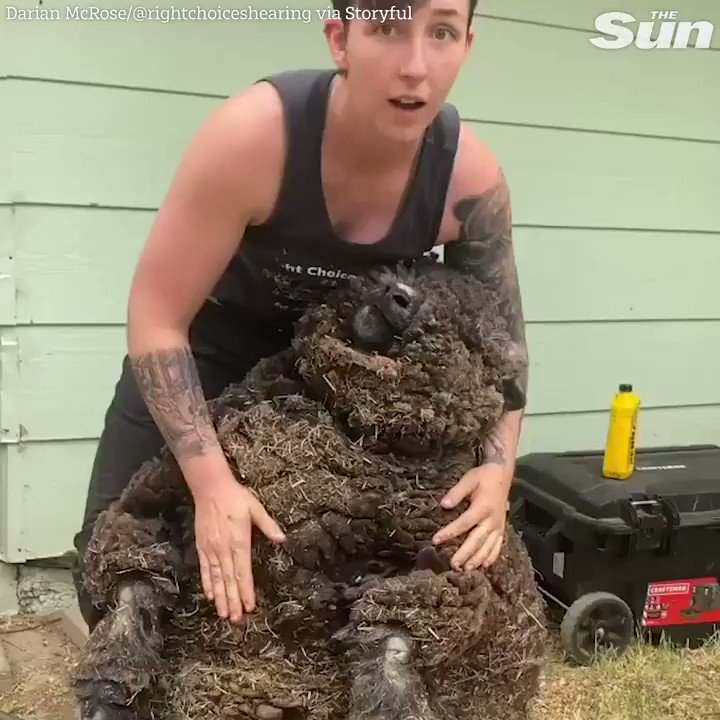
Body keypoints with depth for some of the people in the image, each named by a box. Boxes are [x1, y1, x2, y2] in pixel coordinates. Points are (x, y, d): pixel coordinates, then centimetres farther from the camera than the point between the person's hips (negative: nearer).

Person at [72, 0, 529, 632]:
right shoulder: (255, 133, -36)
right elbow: (156, 316, -29)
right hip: (212, 339, -2)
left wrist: (498, 467, -24)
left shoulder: (470, 178, -26)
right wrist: (212, 484, -36)